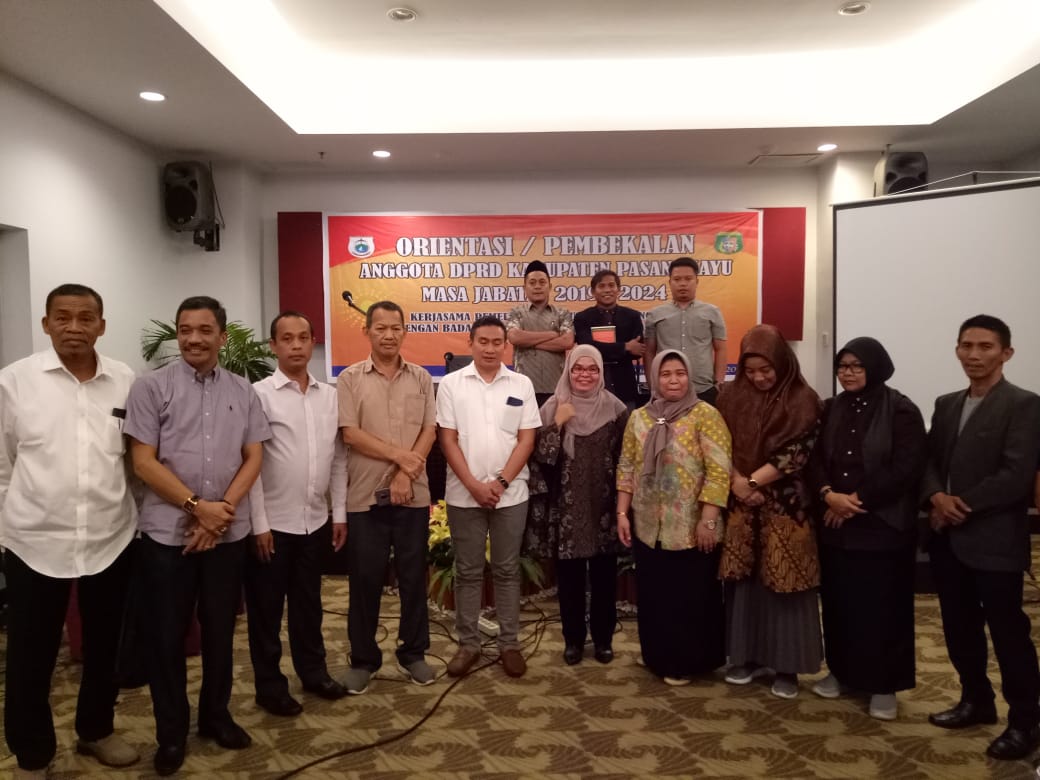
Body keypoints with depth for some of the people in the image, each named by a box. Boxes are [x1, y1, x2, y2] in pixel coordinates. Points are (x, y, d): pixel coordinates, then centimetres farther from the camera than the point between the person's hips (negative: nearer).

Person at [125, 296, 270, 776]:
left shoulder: (243, 391, 6)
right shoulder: (152, 387, -3)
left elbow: (254, 457, 4)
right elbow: (143, 461, -8)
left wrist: (223, 510, -9)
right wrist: (196, 506, -14)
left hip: (229, 533, 3)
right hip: (167, 533, -2)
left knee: (220, 630, 14)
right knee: (167, 636, 8)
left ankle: (215, 715, 32)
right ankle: (171, 733, 24)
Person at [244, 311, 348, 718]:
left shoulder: (330, 395, 5)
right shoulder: (259, 394, -10)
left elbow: (338, 458, 9)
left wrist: (340, 513, 7)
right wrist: (259, 523, -13)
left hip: (315, 520, 4)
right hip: (273, 521, -4)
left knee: (309, 602, 18)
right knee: (267, 608, 9)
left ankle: (313, 672, 33)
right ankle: (270, 686, 23)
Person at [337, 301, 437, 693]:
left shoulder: (421, 378, 6)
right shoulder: (350, 379, 0)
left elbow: (429, 432, 1)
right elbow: (350, 434, -8)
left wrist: (406, 474, -11)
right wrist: (398, 455, -12)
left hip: (413, 494, 2)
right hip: (366, 495, -2)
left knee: (413, 576, 10)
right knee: (365, 578, 6)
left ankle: (412, 653, 24)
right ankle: (363, 658, 21)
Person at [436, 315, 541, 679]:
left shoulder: (521, 384, 2)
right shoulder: (452, 383, 0)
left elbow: (526, 440, 0)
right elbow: (448, 439, -3)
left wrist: (500, 482, -10)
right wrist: (474, 485, -10)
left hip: (510, 494, 1)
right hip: (464, 494, 0)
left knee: (507, 570, 9)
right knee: (468, 571, 9)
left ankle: (509, 644, 20)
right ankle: (468, 643, 20)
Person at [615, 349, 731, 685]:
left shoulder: (705, 415, -7)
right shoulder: (639, 418, 6)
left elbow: (719, 471, -12)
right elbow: (626, 468, 9)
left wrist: (708, 519, -16)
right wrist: (622, 513, 4)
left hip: (691, 529, -4)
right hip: (649, 528, 4)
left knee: (692, 598, 7)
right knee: (653, 596, 14)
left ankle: (688, 662, 25)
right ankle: (660, 658, 32)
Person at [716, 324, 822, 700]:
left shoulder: (803, 399, -5)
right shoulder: (732, 395, 4)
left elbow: (796, 453, -11)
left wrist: (753, 482, -13)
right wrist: (737, 482, -10)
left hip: (785, 505, -3)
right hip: (740, 504, 3)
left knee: (783, 583, 1)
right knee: (744, 580, 8)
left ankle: (786, 666, 14)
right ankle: (749, 656, 22)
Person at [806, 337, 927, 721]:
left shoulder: (902, 411, -8)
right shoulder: (831, 409, 7)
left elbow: (905, 469, -14)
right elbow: (814, 458, 4)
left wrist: (855, 500, -15)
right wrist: (829, 494, -15)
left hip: (883, 527, -4)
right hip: (834, 525, 5)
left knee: (881, 606, 4)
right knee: (838, 601, 12)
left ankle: (884, 684, 18)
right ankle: (840, 670, 29)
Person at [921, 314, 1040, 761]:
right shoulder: (946, 405, 13)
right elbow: (928, 459, 9)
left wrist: (960, 506, -14)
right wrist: (936, 497, -11)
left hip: (994, 541, -6)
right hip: (948, 539, 7)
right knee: (959, 628, 16)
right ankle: (976, 701, 33)